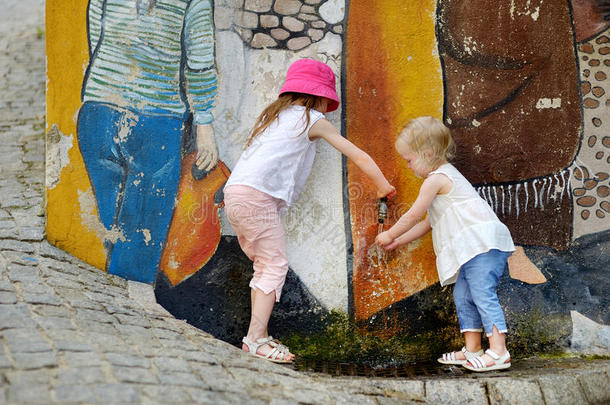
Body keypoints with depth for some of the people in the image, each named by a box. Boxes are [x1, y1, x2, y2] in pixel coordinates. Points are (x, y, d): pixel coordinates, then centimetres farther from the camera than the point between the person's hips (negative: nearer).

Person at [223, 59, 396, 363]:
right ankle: (256, 339, -9)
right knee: (275, 264, -5)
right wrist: (383, 187, 22)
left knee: (264, 264, 13)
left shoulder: (273, 115, 26)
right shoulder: (313, 120, 6)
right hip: (257, 195, -8)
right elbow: (359, 157, 10)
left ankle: (258, 337, 12)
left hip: (234, 193, 8)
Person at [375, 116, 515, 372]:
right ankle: (472, 349, 12)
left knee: (482, 293, -15)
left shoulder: (435, 180, -8)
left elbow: (412, 217, -3)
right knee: (463, 295, 11)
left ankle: (498, 351, -18)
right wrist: (398, 241, 31)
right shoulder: (446, 175, 26)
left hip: (482, 241, -11)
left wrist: (389, 235, 12)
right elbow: (428, 222, 31)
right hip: (473, 248, 11)